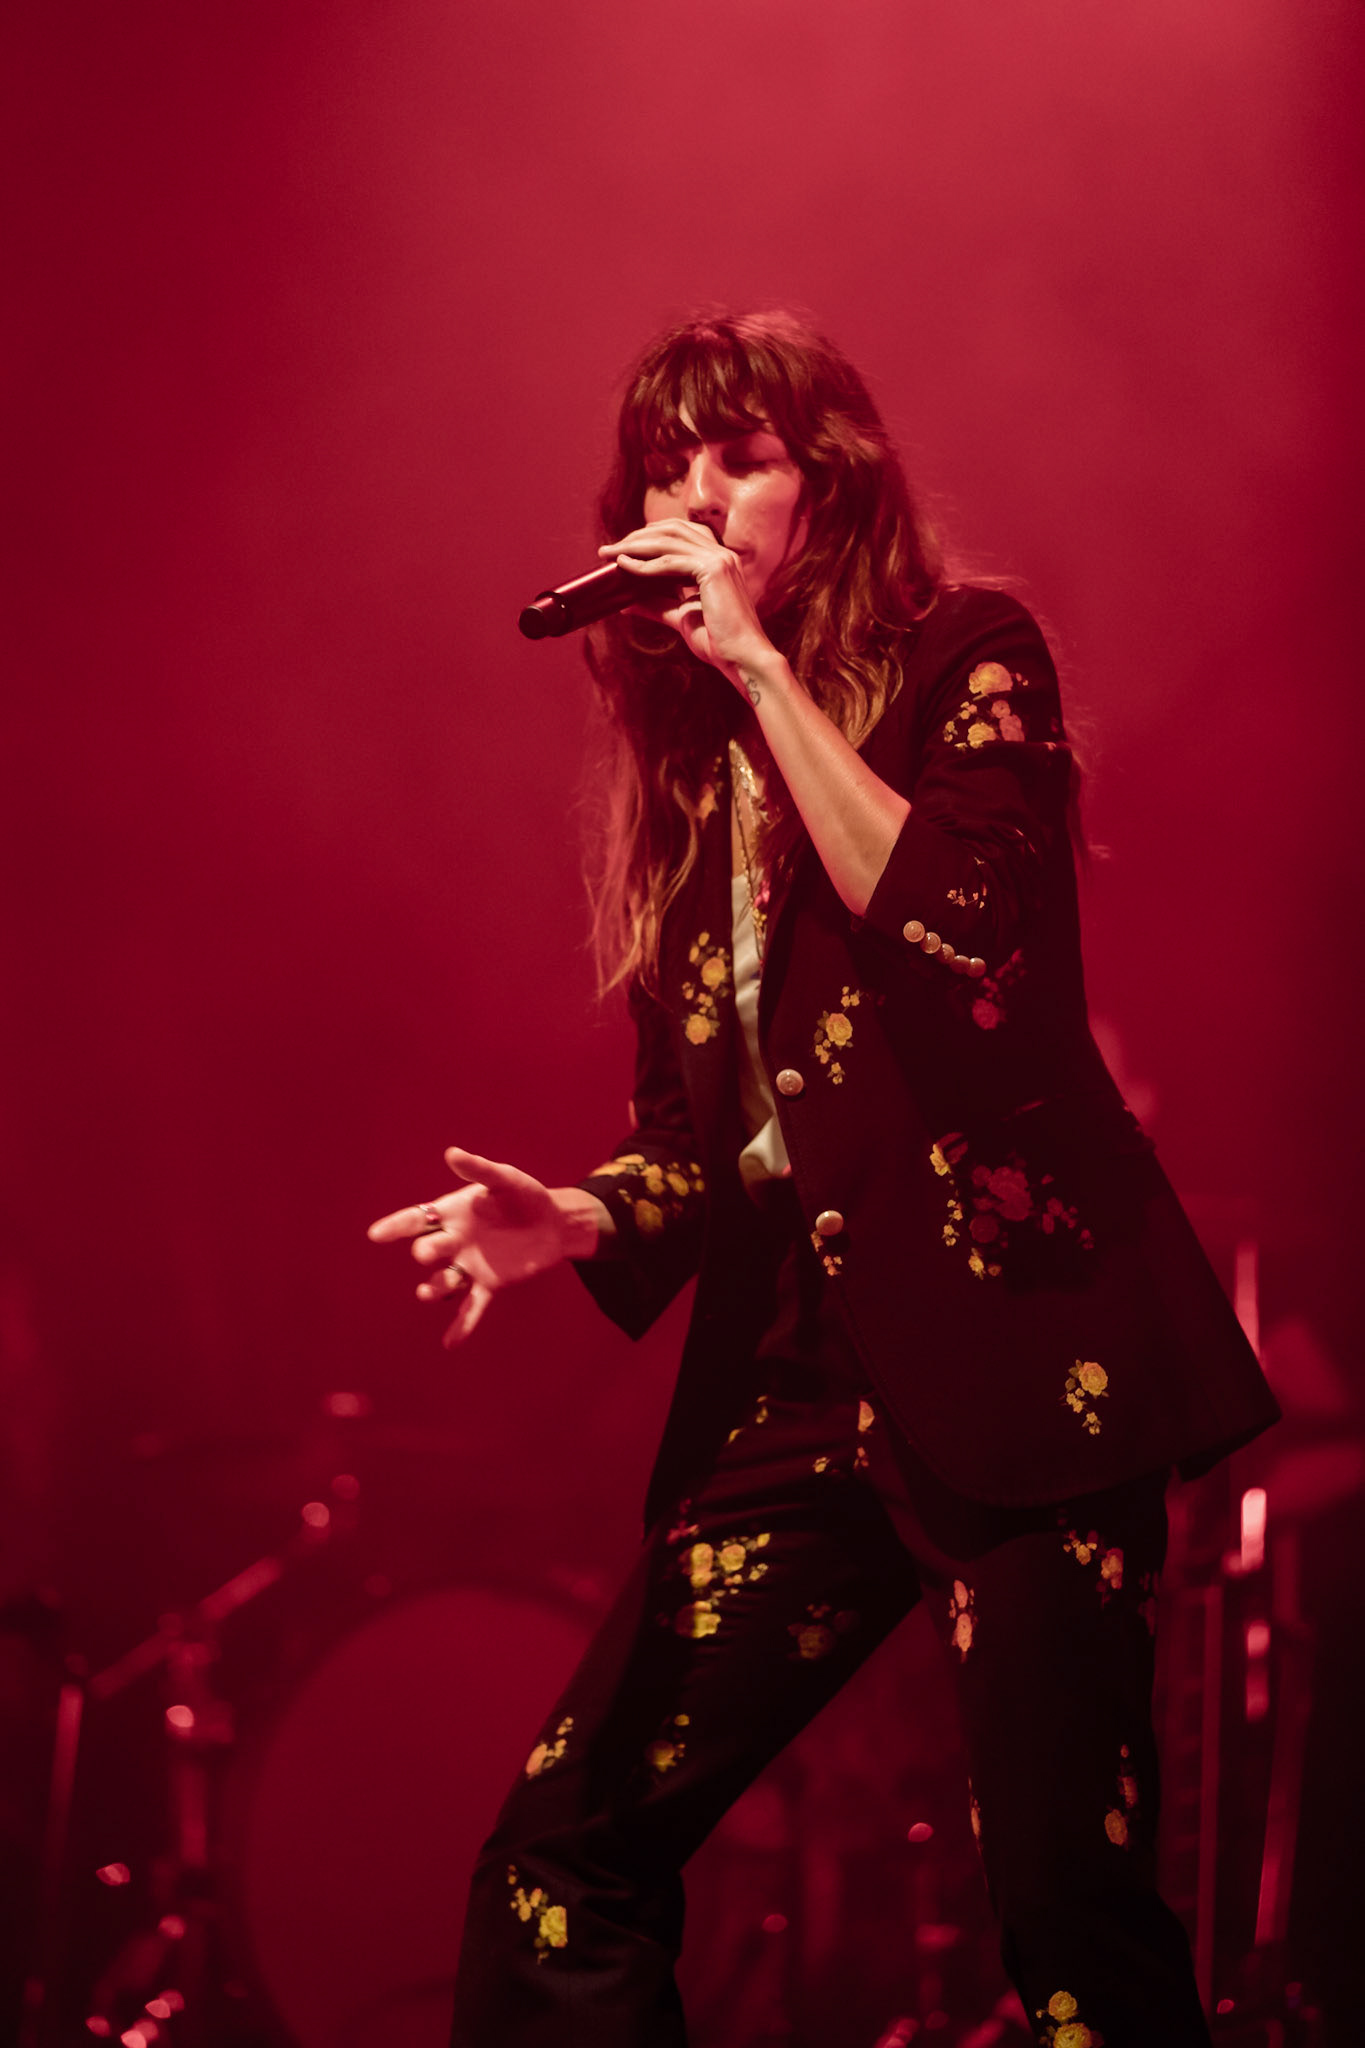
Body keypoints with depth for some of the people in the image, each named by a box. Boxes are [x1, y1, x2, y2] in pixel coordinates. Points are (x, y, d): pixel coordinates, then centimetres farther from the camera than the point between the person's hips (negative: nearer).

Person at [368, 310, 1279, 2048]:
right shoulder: (686, 768, 17)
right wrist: (570, 1220, -3)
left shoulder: (963, 658, 1)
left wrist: (764, 666, -14)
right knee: (556, 1867, -2)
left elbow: (966, 942, -18)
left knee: (1066, 1899, -13)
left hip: (1010, 1347, -6)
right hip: (800, 1379, 6)